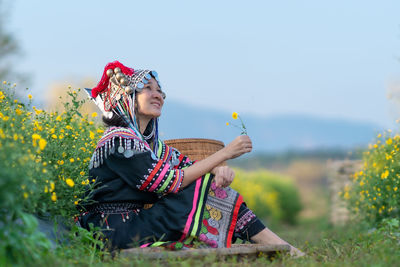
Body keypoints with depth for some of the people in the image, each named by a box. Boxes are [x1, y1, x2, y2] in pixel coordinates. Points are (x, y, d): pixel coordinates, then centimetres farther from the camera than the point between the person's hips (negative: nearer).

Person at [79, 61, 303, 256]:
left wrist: (219, 170, -15)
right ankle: (283, 250, -10)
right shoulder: (119, 139, -12)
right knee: (210, 191, -14)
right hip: (116, 233, -8)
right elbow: (169, 182, -18)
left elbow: (191, 167, 10)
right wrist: (224, 153, -15)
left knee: (217, 185, -5)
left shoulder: (153, 145, 18)